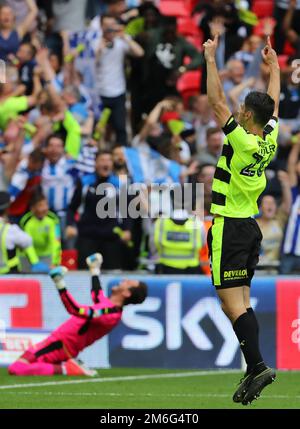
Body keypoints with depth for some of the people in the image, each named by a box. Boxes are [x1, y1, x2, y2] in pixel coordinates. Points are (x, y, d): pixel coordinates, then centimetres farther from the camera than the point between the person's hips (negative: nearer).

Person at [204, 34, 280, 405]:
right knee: (240, 302, 10)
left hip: (229, 228, -8)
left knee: (232, 303, -11)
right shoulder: (269, 141, 3)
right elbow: (274, 104, 20)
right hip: (251, 227, 8)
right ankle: (252, 372, 5)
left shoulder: (242, 141, -16)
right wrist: (274, 65, 32)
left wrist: (211, 59, -5)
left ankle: (257, 365, -20)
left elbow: (216, 101, -12)